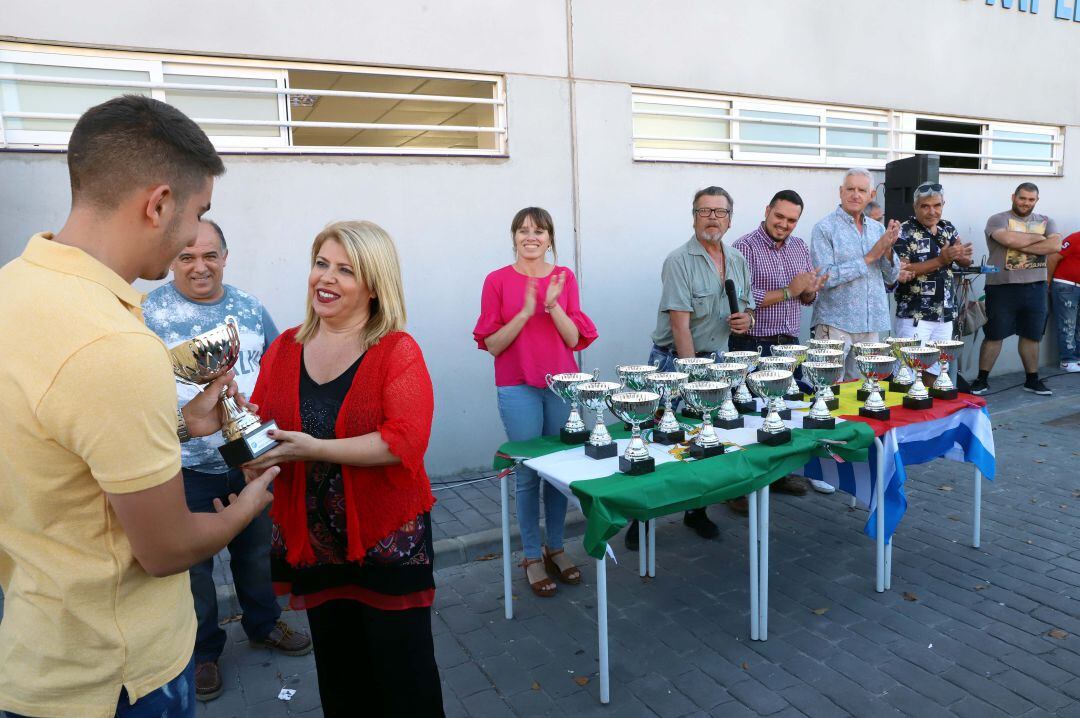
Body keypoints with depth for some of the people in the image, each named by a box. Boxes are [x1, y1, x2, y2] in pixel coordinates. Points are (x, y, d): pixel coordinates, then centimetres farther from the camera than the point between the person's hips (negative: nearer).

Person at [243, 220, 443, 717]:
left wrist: (313, 448, -26)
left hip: (389, 538, -4)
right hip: (312, 540, 5)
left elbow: (405, 441, -24)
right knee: (338, 675, 22)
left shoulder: (398, 351, -12)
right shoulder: (284, 349, 3)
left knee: (403, 674, 10)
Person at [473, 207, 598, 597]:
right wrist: (525, 311, -17)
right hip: (518, 388, -3)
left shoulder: (565, 277, 5)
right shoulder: (498, 281, -2)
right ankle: (532, 556, 18)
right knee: (528, 472, 2)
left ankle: (555, 547, 26)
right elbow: (493, 344, -5)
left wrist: (553, 304, -15)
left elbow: (574, 339, 0)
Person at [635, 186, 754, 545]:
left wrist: (746, 319, -5)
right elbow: (680, 324, -18)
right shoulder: (679, 260, -13)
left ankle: (696, 511, 28)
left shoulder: (739, 262, 9)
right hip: (675, 361, -6)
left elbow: (747, 307, 20)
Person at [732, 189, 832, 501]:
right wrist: (789, 291, -18)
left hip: (789, 344, 7)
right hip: (753, 346, -7)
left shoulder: (800, 247, 12)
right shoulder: (745, 247, -11)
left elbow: (807, 299, 19)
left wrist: (810, 290, -5)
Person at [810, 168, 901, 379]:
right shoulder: (825, 228, -7)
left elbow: (891, 277, 12)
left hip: (870, 323, 6)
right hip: (835, 323, -6)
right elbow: (825, 278, -17)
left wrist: (888, 250, -7)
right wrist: (869, 258, -16)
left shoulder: (878, 228, 12)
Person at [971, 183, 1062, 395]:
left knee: (1032, 335, 12)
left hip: (1035, 288, 5)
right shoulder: (998, 220, -3)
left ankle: (1032, 380, 24)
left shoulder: (1046, 222, 11)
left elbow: (1055, 245, -7)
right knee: (994, 335, 0)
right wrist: (1038, 237, -7)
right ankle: (981, 379, 9)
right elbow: (1010, 239, -22)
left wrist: (1021, 245, -15)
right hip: (1003, 288, -4)